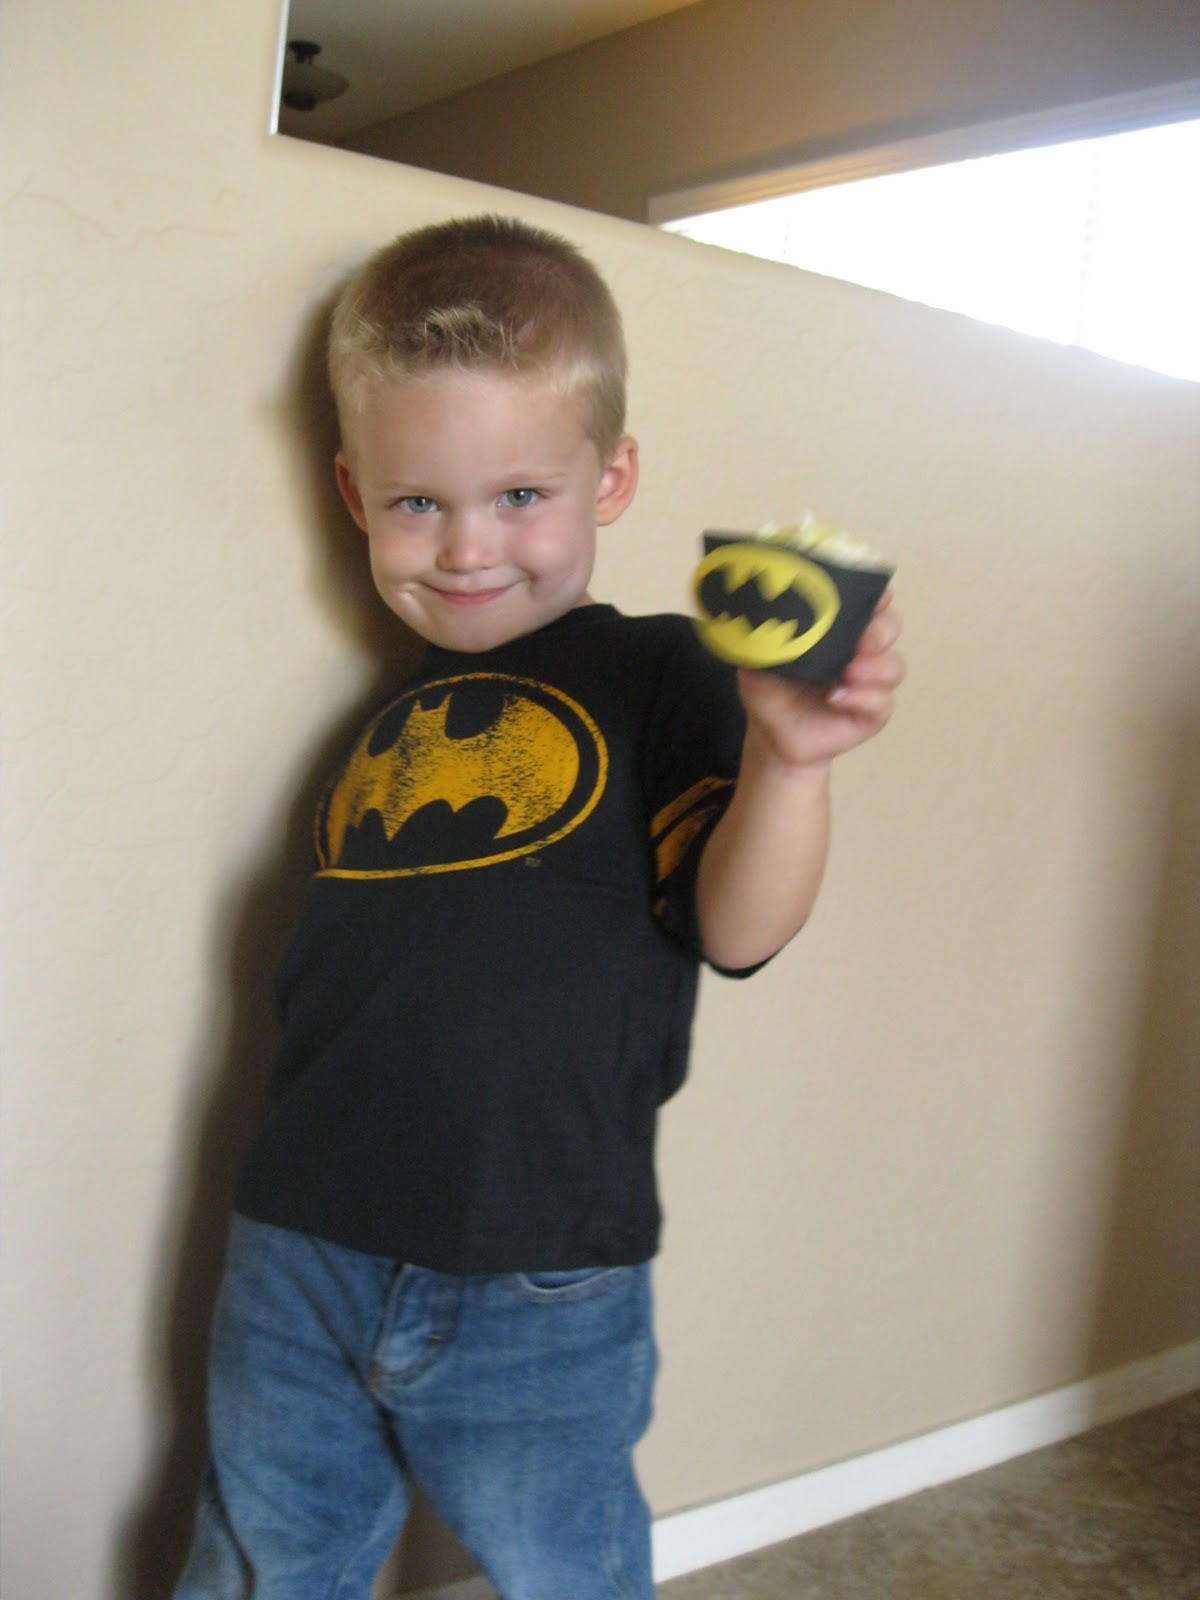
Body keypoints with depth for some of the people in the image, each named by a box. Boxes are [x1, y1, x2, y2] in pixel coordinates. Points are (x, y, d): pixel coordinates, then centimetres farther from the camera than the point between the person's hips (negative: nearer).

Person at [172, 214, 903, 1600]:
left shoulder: (653, 679, -8)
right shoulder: (383, 704, 6)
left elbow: (736, 927, -18)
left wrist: (785, 761, -36)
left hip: (540, 1296, -4)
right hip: (299, 1268, 5)